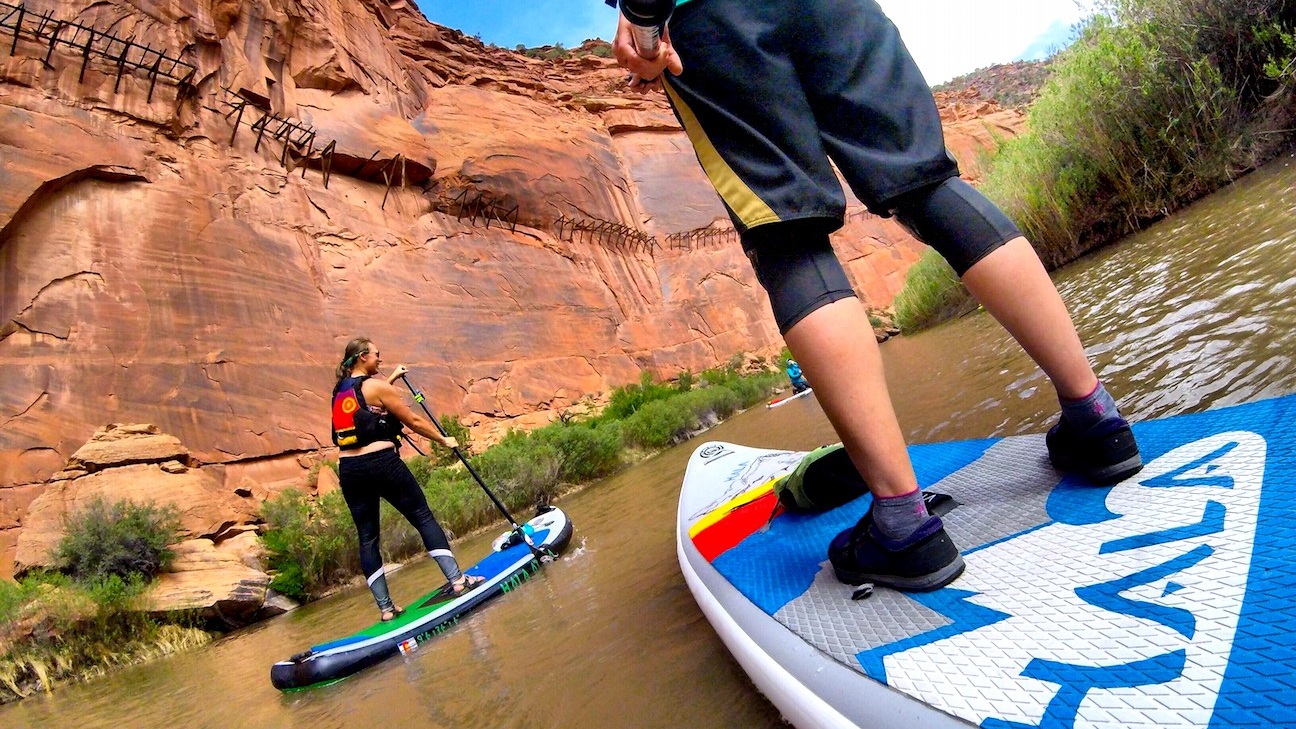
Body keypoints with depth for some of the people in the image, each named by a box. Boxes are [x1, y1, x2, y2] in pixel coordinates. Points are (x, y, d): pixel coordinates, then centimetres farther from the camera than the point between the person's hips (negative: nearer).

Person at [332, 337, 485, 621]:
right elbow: (413, 421, -3)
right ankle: (457, 579, -2)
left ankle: (385, 608, 11)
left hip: (349, 470, 7)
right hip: (382, 463, -7)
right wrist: (444, 439, 10)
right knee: (424, 518, 2)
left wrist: (392, 378, 45)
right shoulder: (377, 386, -6)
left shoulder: (339, 391, 15)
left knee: (367, 537, 9)